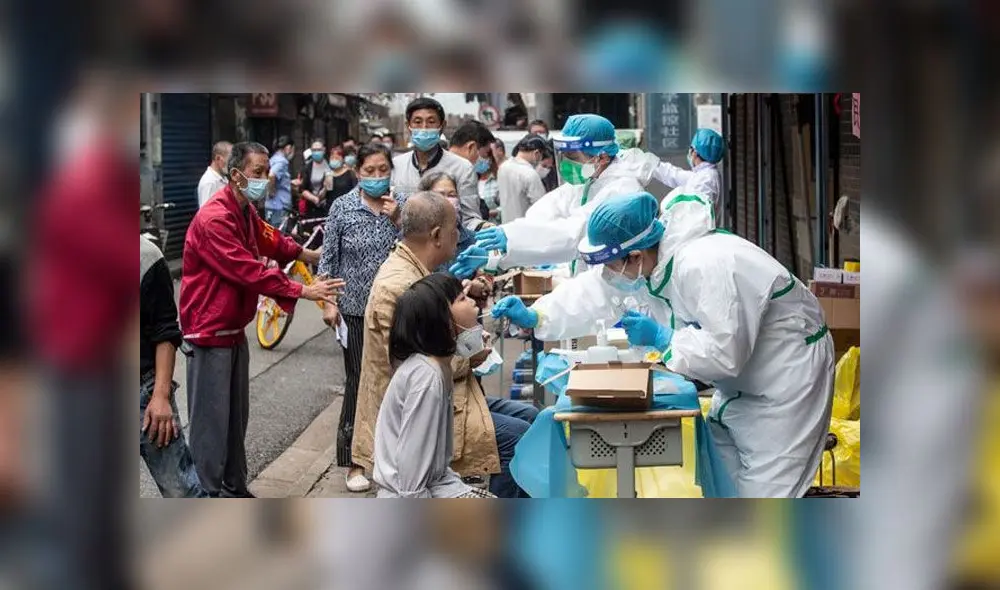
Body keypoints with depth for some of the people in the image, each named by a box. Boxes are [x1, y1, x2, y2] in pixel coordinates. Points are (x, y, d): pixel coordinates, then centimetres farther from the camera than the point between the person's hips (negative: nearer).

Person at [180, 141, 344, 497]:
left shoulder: (247, 213, 10)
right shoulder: (214, 219, -22)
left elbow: (269, 240, 31)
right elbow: (249, 271, -27)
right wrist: (303, 291, -26)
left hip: (234, 330, 10)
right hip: (210, 333, -10)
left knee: (236, 416, 16)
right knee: (211, 419, -5)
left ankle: (235, 489, 26)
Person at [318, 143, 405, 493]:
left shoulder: (402, 205, 2)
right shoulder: (342, 207, -2)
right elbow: (328, 258, 1)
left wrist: (398, 220, -14)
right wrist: (328, 302, -5)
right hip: (356, 309, -2)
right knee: (358, 382, 1)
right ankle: (355, 461, 10)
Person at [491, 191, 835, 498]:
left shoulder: (704, 267, -34)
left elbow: (725, 352, -34)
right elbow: (594, 294, 3)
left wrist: (660, 338, -25)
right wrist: (534, 317, -8)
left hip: (787, 374, -9)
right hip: (741, 379, 9)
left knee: (763, 489, -9)